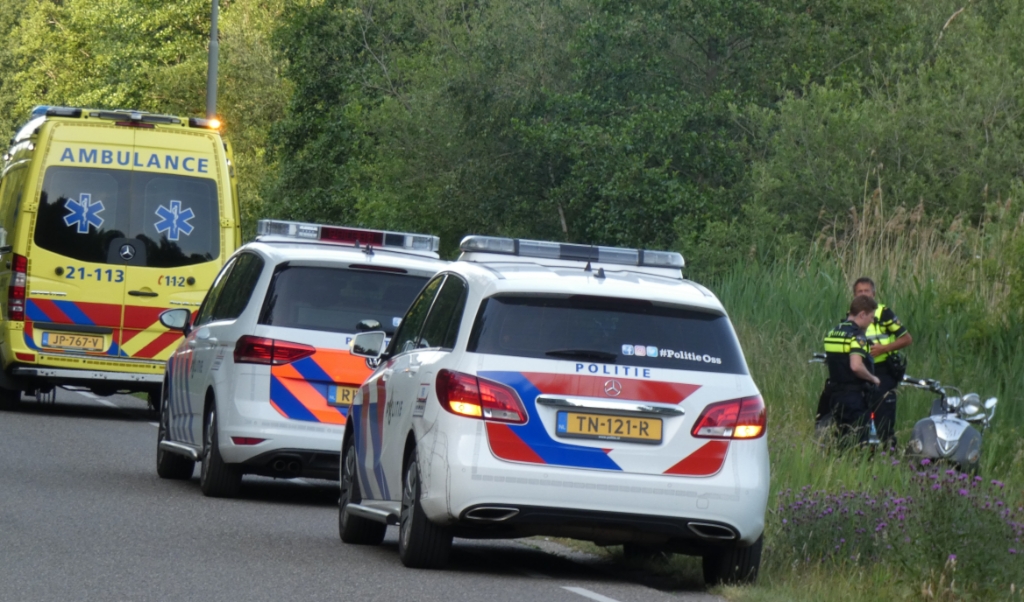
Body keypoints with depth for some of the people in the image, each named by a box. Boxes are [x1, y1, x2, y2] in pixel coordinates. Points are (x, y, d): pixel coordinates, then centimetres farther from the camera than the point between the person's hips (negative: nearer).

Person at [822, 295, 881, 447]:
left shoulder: (832, 333, 12)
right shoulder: (857, 336, -15)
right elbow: (856, 366, -27)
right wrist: (872, 378, -11)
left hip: (836, 394, 9)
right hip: (855, 395, -9)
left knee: (843, 439, 15)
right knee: (857, 440, -7)